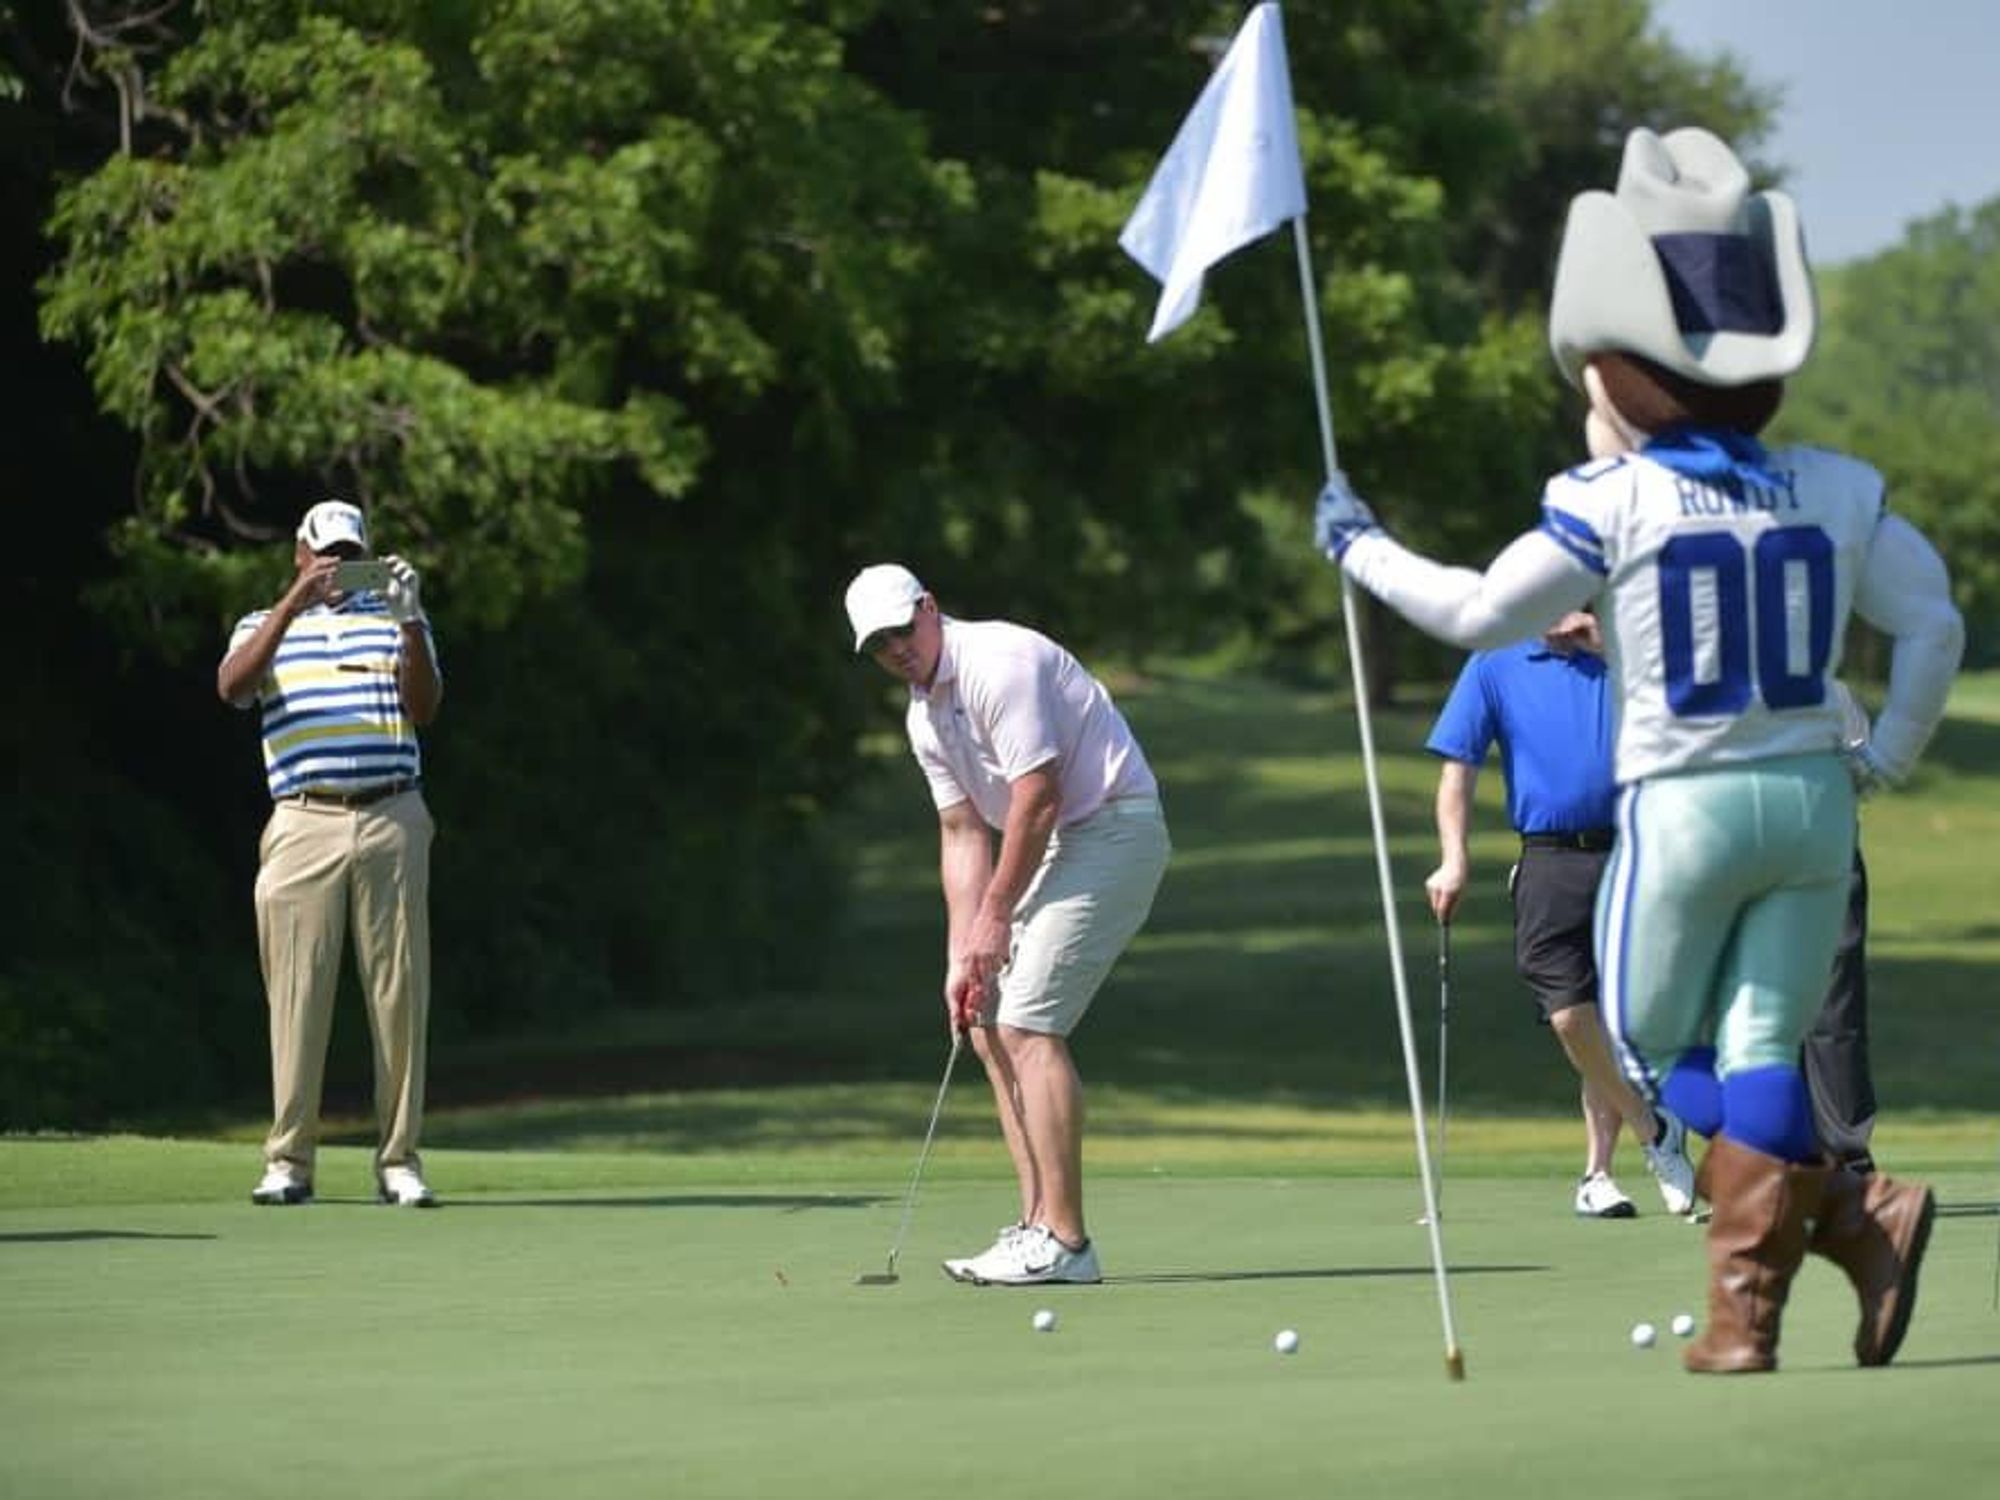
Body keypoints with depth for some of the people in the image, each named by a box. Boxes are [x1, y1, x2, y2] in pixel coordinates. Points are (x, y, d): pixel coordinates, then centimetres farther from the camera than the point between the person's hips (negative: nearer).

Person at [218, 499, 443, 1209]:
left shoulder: (393, 619, 16)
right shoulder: (266, 626, 14)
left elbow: (424, 708, 1)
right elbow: (232, 686, -8)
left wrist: (408, 619, -11)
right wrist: (294, 603, -17)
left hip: (392, 823, 1)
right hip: (304, 824, -1)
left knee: (400, 990, -2)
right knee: (297, 990, -4)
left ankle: (399, 1158, 2)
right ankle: (289, 1160, -1)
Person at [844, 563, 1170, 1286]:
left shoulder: (1000, 665, -18)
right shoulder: (925, 717, 12)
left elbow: (1037, 798, -20)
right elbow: (963, 833, 14)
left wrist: (996, 916, -13)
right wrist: (962, 954, 4)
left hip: (1113, 826, -10)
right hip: (1061, 846, 10)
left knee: (1027, 1023, -17)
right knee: (990, 1026, 7)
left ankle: (1063, 1241, -18)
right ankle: (1038, 1225, 8)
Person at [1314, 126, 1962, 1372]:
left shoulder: (1616, 502, -9)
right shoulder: (1839, 493, 3)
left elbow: (1479, 613, -2)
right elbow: (1936, 625, 4)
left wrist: (1361, 547, 12)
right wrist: (1887, 757, 14)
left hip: (1681, 810, -4)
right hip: (1811, 801, 4)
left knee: (1655, 1050, 9)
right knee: (1760, 1055, 7)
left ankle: (1860, 1217, -10)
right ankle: (1747, 1314, -4)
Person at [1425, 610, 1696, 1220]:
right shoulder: (1495, 665, 8)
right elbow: (1457, 768, 5)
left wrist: (1612, 650, -12)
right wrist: (1454, 859, -6)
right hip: (1552, 862, -1)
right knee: (1570, 1015, -13)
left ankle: (1597, 1173, 10)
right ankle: (1654, 1130, 6)